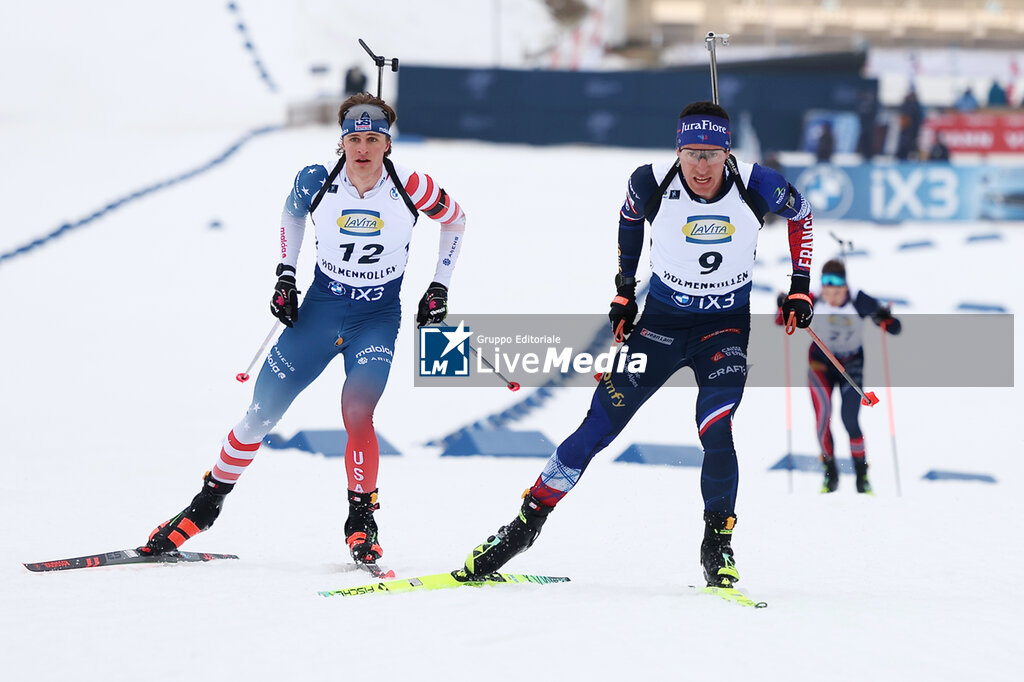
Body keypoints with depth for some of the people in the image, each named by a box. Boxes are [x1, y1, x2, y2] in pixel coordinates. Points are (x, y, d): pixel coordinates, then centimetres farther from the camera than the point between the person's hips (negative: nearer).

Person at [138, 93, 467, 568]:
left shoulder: (411, 188, -17)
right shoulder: (315, 182, -13)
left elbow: (455, 220, 3)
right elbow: (291, 214, 11)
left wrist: (440, 288, 4)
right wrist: (284, 276, 7)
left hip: (377, 319, -2)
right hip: (318, 310, 2)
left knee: (356, 414, -23)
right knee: (262, 413, 3)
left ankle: (362, 521, -4)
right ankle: (207, 504, 22)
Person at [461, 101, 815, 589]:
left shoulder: (757, 186, -19)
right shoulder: (652, 183, -18)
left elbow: (801, 214, 3)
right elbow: (629, 219, 7)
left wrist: (800, 288, 2)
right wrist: (623, 291, 10)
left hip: (726, 327, -1)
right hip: (661, 319, 1)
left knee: (715, 431, -21)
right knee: (600, 424, -4)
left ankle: (718, 545, -1)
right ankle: (526, 523, 5)